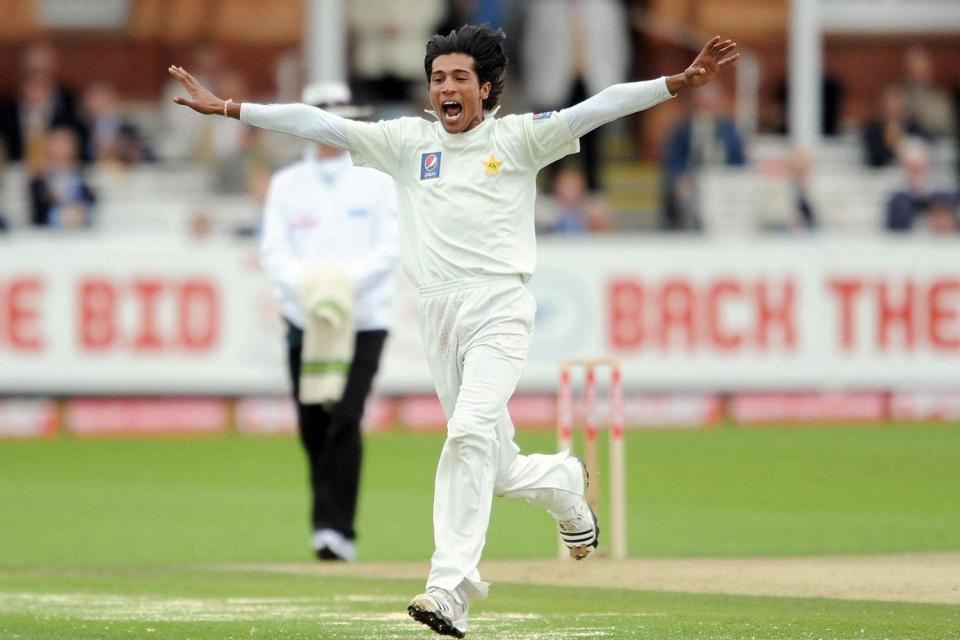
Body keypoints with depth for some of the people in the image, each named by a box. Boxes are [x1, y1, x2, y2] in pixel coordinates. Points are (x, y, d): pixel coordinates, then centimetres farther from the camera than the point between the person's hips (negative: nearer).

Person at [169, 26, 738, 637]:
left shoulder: (518, 138, 4)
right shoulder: (409, 141, 12)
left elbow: (598, 108, -7)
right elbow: (317, 123, 9)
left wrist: (679, 82, -18)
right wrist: (227, 108, 5)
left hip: (500, 306, -4)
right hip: (439, 311, 4)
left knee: (470, 433, -22)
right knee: (497, 470, 6)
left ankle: (450, 588, -25)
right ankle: (564, 483, 40)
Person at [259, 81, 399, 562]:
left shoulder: (377, 181, 7)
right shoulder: (286, 184, 11)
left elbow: (391, 247, -3)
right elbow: (273, 252, 2)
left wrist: (347, 280, -19)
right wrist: (306, 282, -18)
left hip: (363, 320, -2)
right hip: (304, 320, 2)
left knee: (344, 419, -16)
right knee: (312, 427, 3)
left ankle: (337, 528, -19)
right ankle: (329, 527, 19)